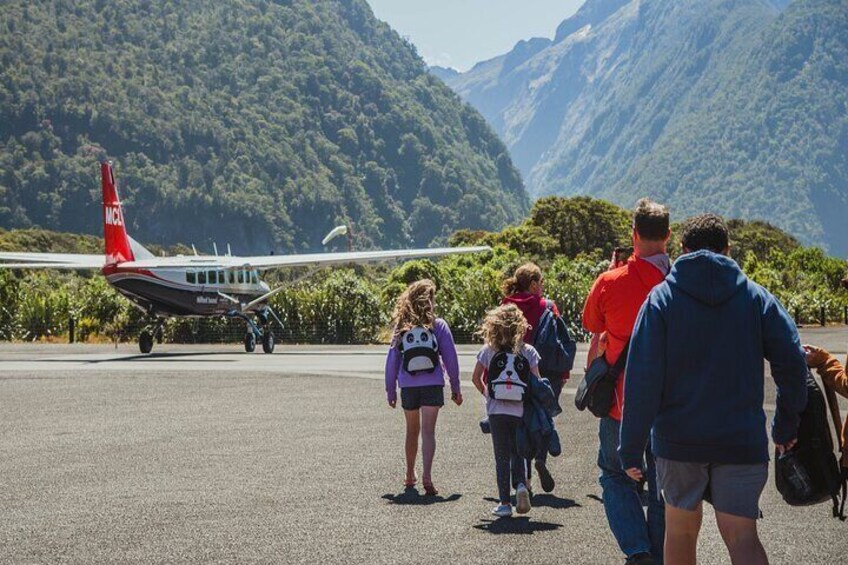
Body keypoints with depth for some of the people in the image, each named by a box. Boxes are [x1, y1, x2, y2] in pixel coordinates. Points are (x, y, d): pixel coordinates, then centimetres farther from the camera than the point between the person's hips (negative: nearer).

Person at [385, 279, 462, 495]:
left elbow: (392, 360, 5)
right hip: (432, 385, -2)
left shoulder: (401, 327, 4)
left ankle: (410, 476, 29)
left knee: (412, 431, 17)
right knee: (428, 431, -6)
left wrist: (390, 389, 13)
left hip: (408, 386, 2)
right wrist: (455, 387, 7)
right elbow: (450, 357, 0)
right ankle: (427, 476, -21)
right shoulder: (438, 325, -2)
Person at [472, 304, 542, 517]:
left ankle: (504, 503, 5)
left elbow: (476, 377, -1)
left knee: (502, 456, 6)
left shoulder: (488, 351, -2)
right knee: (517, 452, 16)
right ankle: (520, 484, -11)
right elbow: (536, 382, -3)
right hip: (521, 410, 0)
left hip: (497, 410, 0)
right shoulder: (528, 351, -2)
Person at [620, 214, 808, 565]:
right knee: (742, 537, -4)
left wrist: (632, 448, -7)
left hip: (678, 440, 0)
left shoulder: (661, 298, -1)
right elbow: (792, 362, -2)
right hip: (743, 441, 0)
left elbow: (642, 378, -8)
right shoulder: (758, 298, 4)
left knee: (680, 528, 18)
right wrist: (787, 427, 10)